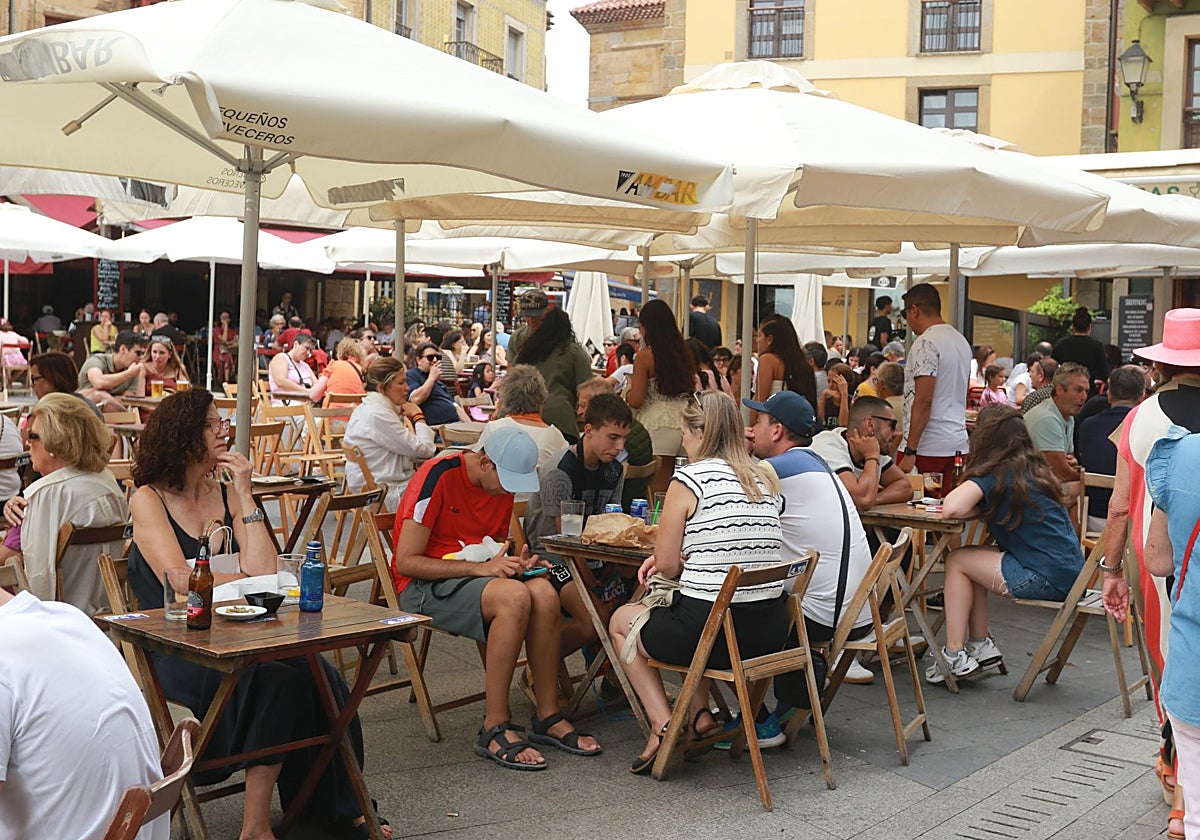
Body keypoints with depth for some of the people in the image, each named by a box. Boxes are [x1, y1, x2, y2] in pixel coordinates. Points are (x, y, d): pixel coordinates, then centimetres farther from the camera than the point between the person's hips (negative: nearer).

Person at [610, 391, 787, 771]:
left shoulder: (689, 478, -10)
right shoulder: (767, 478, 10)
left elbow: (667, 566, -5)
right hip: (771, 632, 7)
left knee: (621, 620, 23)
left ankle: (663, 724, 8)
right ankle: (700, 714, 23)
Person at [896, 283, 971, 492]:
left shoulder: (926, 343, -12)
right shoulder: (961, 340, 17)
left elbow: (923, 400, -18)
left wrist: (910, 451, -18)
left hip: (927, 446, -9)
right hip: (958, 442, 9)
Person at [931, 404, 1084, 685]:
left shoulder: (993, 474, -10)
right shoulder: (1035, 469, 15)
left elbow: (951, 508, -23)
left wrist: (980, 509, -3)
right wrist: (987, 508, 10)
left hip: (1046, 578, -9)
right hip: (1069, 570, 9)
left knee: (957, 561, 6)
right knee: (972, 559, 19)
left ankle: (955, 656, 7)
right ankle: (981, 645, 19)